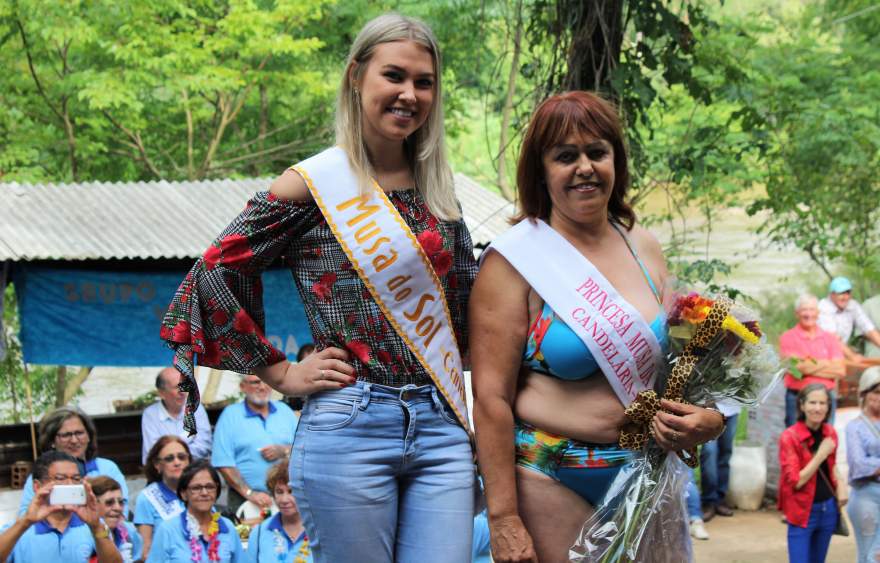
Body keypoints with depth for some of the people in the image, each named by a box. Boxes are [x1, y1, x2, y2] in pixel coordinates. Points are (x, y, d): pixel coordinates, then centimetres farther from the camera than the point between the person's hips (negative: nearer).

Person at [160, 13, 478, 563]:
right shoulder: (315, 185, -3)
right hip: (350, 428, -5)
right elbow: (213, 274, -2)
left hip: (441, 432, 5)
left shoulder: (437, 190, 13)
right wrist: (281, 373, -2)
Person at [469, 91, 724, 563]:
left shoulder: (643, 248, 8)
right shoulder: (515, 261, -9)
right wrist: (504, 519, -18)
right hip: (548, 481, -5)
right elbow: (491, 397, -13)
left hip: (643, 477, 5)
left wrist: (706, 418, -5)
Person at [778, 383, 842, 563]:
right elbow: (795, 481, -18)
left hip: (828, 509, 6)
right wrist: (821, 454, -21)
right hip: (803, 512, -6)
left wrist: (839, 491, 6)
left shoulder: (830, 433, 4)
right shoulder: (790, 437, -14)